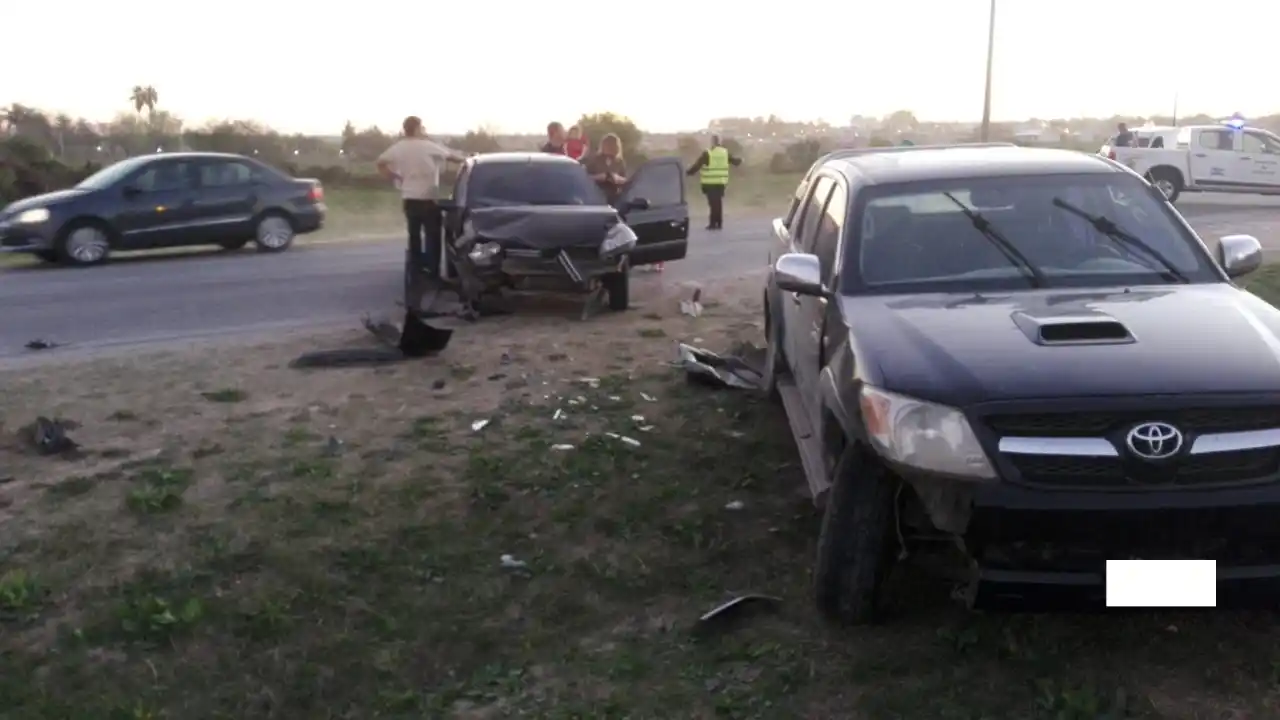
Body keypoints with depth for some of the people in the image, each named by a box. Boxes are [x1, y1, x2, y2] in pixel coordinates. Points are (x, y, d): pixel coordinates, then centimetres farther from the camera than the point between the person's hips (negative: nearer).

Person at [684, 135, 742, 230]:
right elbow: (734, 161, 21)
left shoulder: (707, 153, -11)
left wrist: (688, 173, 3)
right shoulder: (725, 152, 6)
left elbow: (697, 165, -10)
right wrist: (739, 160, 44)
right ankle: (719, 223, 16)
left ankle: (713, 223, -5)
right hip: (721, 182, 5)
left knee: (713, 203, -4)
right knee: (718, 203, 13)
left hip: (710, 183, -5)